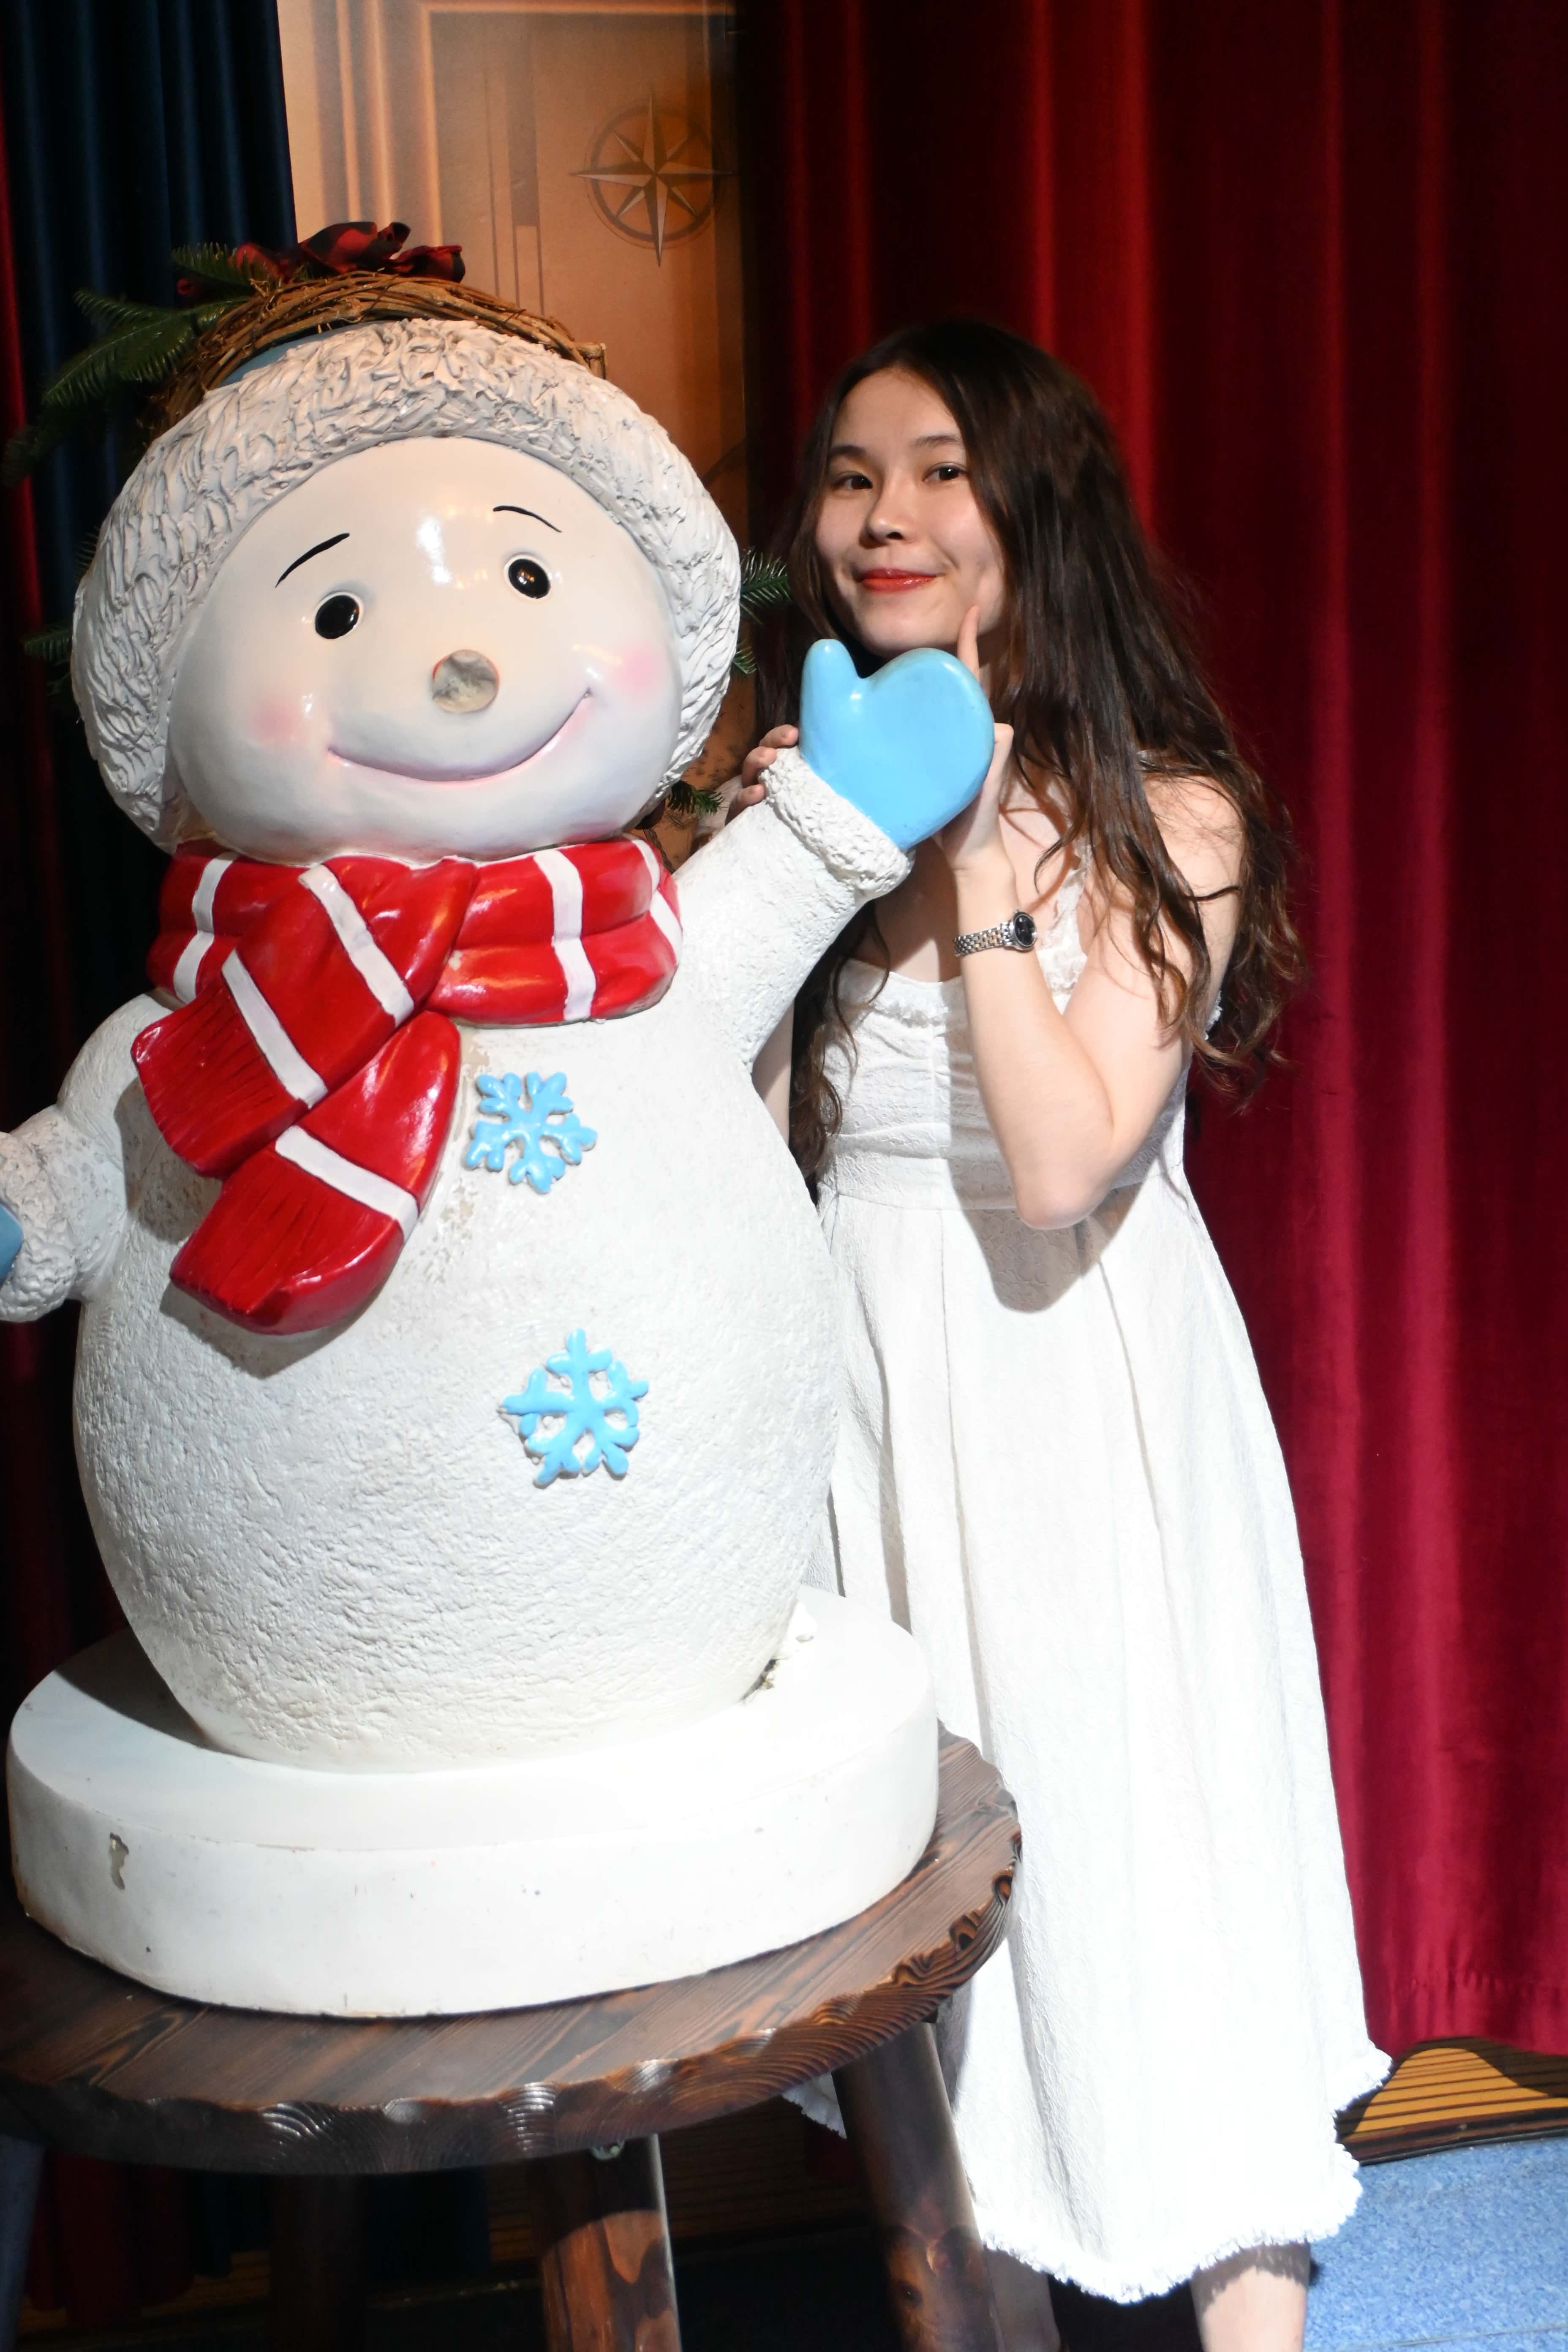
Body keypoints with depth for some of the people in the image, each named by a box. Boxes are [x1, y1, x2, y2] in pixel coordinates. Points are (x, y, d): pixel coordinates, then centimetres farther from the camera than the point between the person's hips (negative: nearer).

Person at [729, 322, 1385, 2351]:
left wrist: (980, 854, -20)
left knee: (1133, 1837, 3)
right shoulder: (801, 786, 5)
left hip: (1079, 1398, -4)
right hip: (859, 1383, 5)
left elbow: (1063, 1161, -21)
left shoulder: (1169, 814, -8)